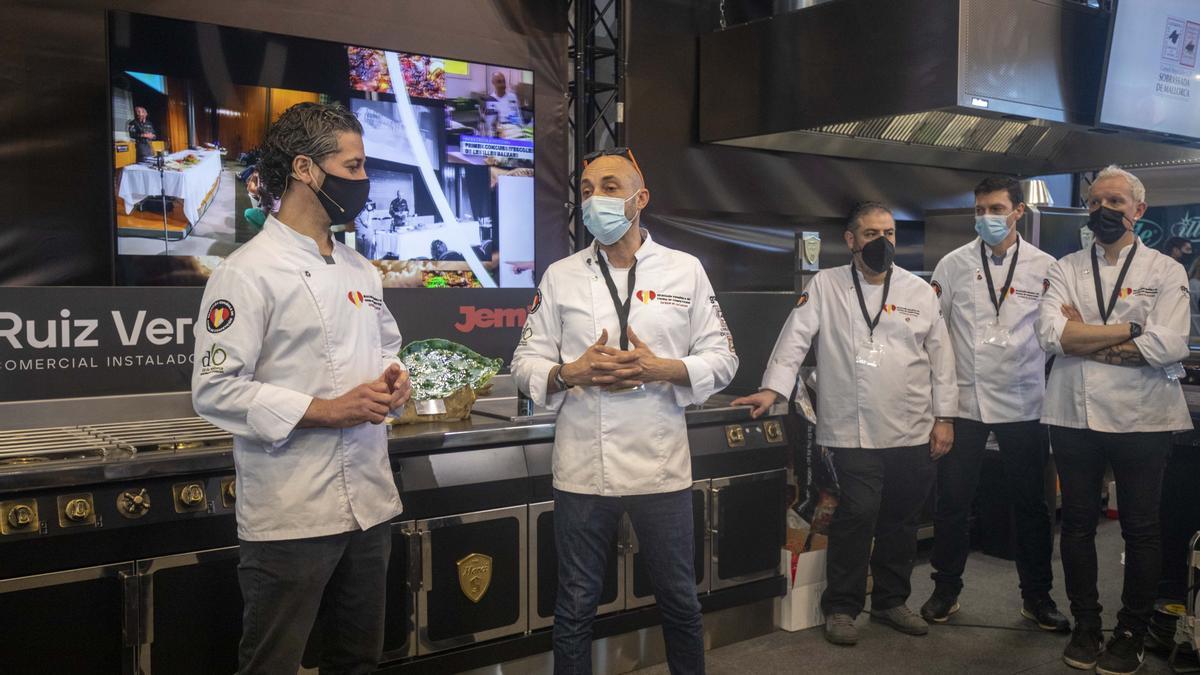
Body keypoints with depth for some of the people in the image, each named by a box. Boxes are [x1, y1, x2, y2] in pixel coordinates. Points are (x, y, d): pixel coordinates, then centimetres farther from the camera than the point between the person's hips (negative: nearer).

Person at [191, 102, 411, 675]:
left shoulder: (360, 270, 12)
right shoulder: (247, 272, -11)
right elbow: (215, 390, -16)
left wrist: (394, 377, 1)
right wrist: (327, 411, -20)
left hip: (370, 500, 7)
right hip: (291, 513, -7)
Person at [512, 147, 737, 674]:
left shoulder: (685, 270, 3)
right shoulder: (560, 276, 4)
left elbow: (722, 360, 3)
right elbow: (525, 365, 4)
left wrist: (661, 369, -14)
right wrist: (572, 373, -15)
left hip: (662, 466, 0)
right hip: (582, 468, 0)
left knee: (679, 601, 14)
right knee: (575, 607, 11)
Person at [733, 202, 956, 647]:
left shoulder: (919, 290, 9)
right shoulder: (825, 286, 3)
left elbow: (940, 355, 10)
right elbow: (796, 337, -3)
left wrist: (945, 417, 6)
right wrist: (773, 389, -14)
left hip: (913, 433, 4)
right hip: (855, 433, -3)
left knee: (901, 521, 11)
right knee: (857, 515, -8)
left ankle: (891, 601, 30)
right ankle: (841, 608, 10)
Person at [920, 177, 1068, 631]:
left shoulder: (1045, 267, 1)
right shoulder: (954, 264, 2)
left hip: (1023, 402, 0)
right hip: (964, 401, 0)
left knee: (1031, 504, 9)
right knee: (953, 500, 7)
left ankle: (1036, 597, 25)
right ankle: (946, 589, 23)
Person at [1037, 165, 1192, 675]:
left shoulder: (1165, 271, 0)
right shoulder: (1065, 269, 6)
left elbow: (1168, 346, -15)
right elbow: (1051, 334, -9)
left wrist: (1083, 339, -11)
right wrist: (1128, 329, -12)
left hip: (1141, 418, -2)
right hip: (1074, 414, 2)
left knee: (1140, 528, 6)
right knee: (1077, 523, 10)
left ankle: (1131, 633, 22)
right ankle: (1086, 627, 24)